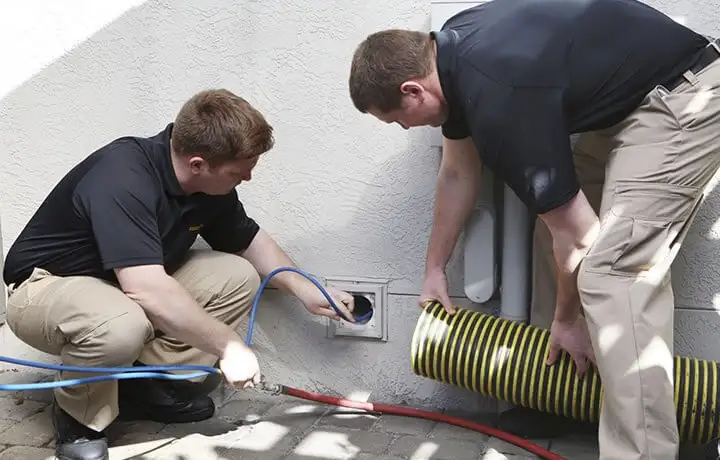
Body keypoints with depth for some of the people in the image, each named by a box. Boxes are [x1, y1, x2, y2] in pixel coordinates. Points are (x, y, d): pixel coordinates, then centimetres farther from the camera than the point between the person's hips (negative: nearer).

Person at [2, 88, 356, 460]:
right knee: (122, 325, -40)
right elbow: (148, 290, -40)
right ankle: (78, 414, -9)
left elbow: (248, 239, 12)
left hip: (130, 282, 8)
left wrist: (305, 290, 2)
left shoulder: (210, 183, -7)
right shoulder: (123, 180, -33)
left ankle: (148, 383, 0)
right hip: (46, 286, -8)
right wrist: (227, 345, -32)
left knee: (237, 277, -7)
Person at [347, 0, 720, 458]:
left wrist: (568, 319, -1)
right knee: (558, 221, 12)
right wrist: (435, 269, 25)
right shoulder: (449, 51, 0)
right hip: (628, 100, 10)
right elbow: (458, 173, 17)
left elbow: (578, 236, -18)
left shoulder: (500, 98, -28)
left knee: (613, 273, -18)